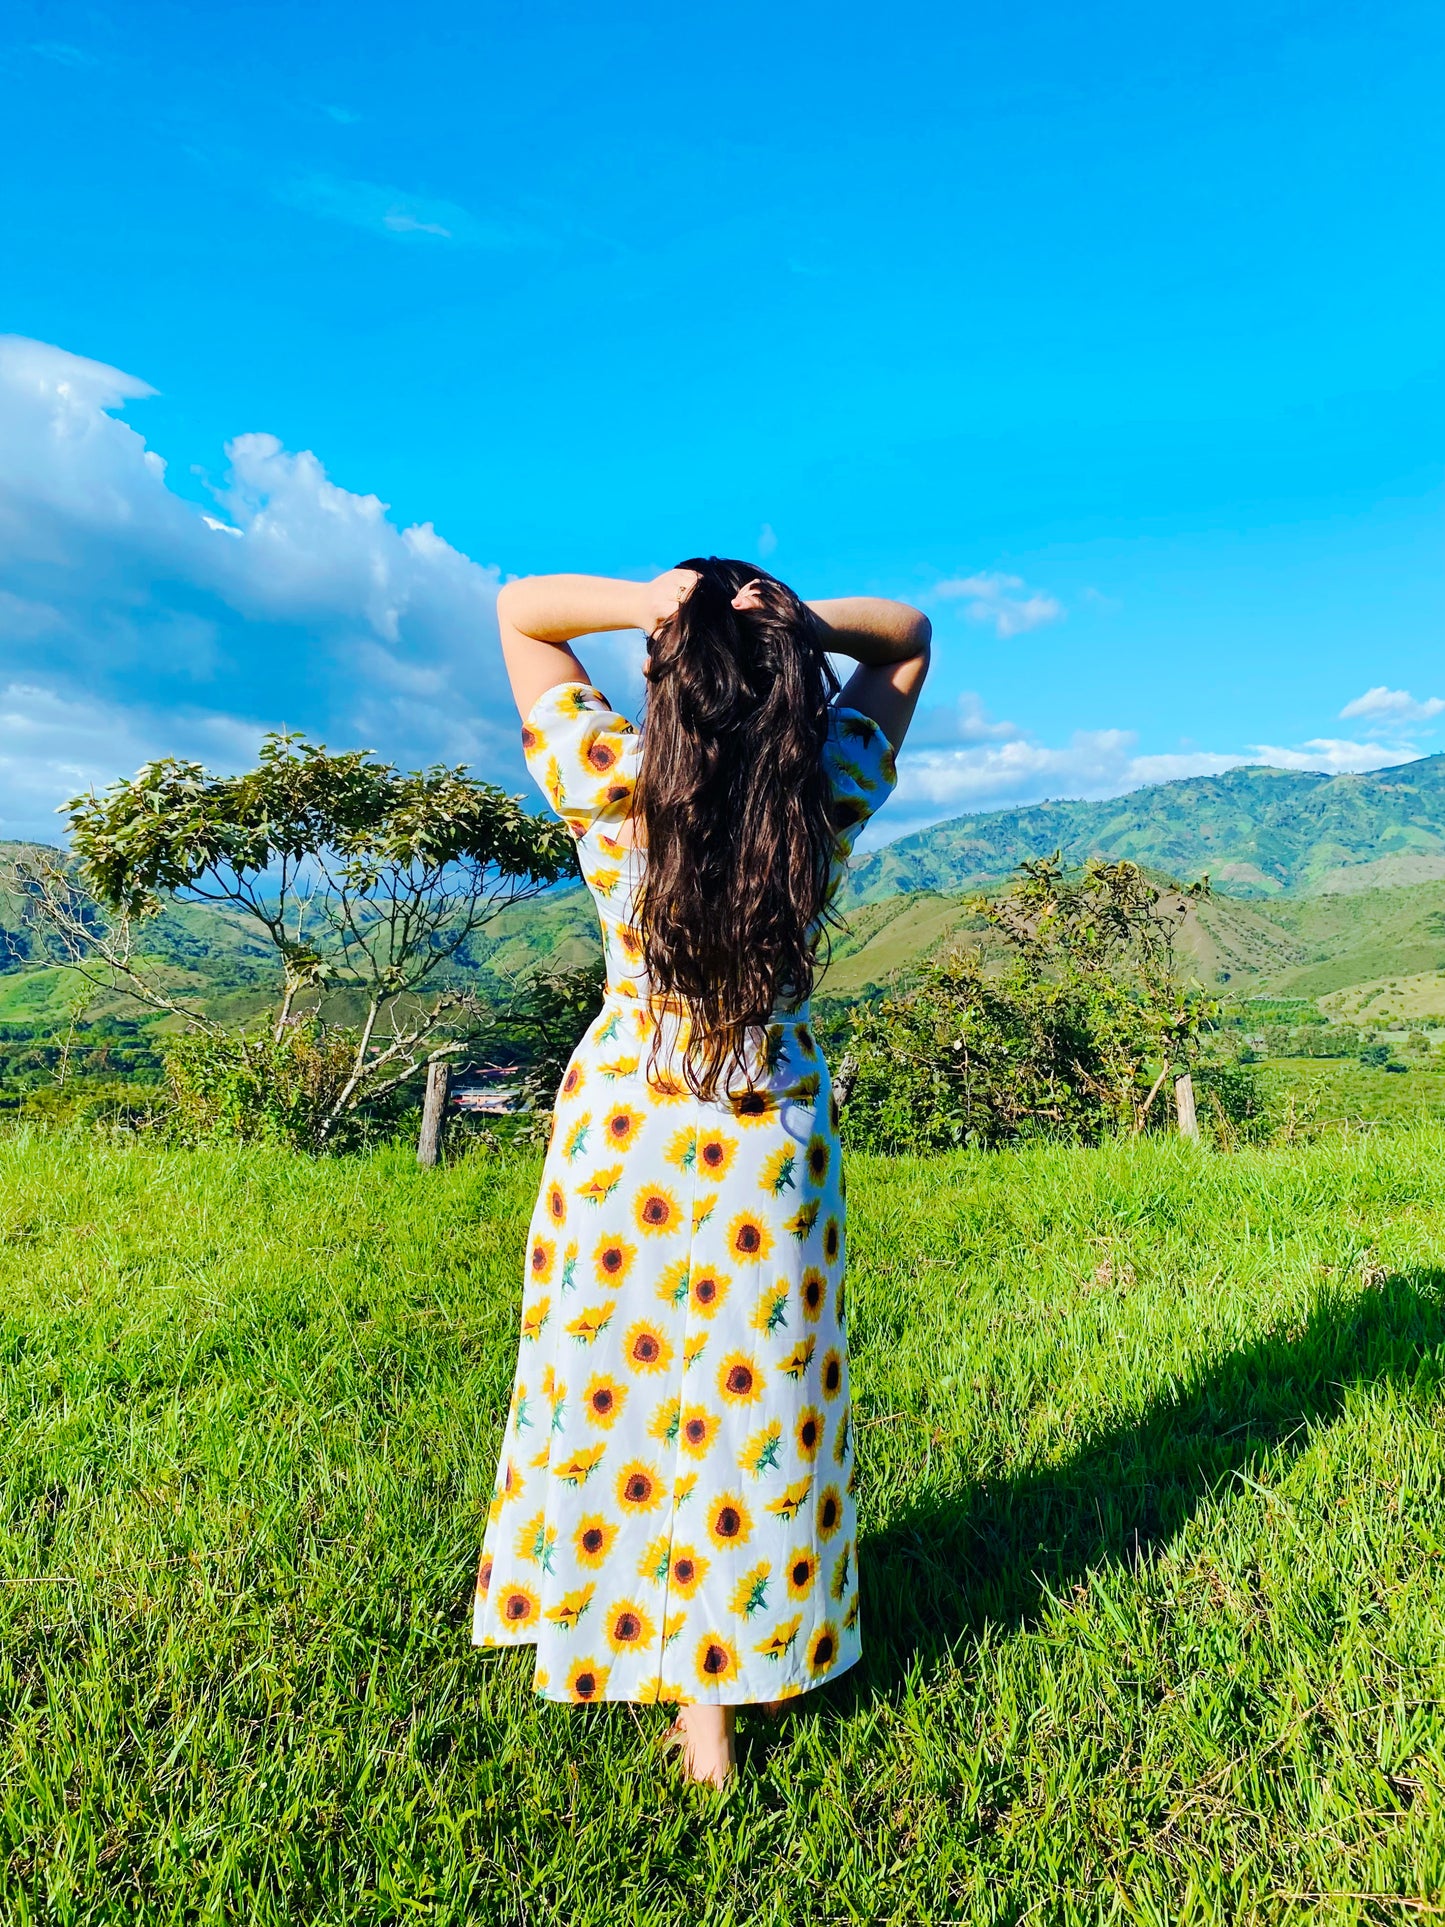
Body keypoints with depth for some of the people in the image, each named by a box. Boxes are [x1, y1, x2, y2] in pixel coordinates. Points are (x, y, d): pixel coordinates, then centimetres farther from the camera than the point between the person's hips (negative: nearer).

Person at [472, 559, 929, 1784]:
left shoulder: (611, 783, -13)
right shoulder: (836, 792, -10)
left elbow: (519, 607, 1)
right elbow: (910, 637, 8)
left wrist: (640, 603, -17)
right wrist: (804, 621, -12)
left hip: (623, 1130, 0)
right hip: (773, 1142, 1)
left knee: (611, 1386, 19)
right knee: (745, 1406, 14)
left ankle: (603, 1620, 41)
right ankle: (714, 1695, 30)